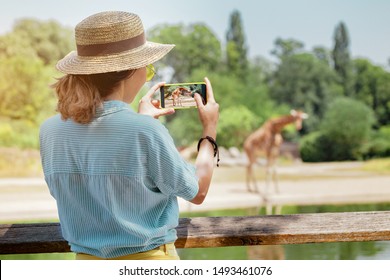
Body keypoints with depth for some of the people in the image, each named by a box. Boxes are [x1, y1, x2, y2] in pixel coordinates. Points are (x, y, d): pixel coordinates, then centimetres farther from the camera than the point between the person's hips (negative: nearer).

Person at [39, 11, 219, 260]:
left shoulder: (51, 131, -7)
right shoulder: (147, 132, -22)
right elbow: (196, 192, -7)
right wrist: (210, 131, 7)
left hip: (86, 259, 4)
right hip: (149, 260, -4)